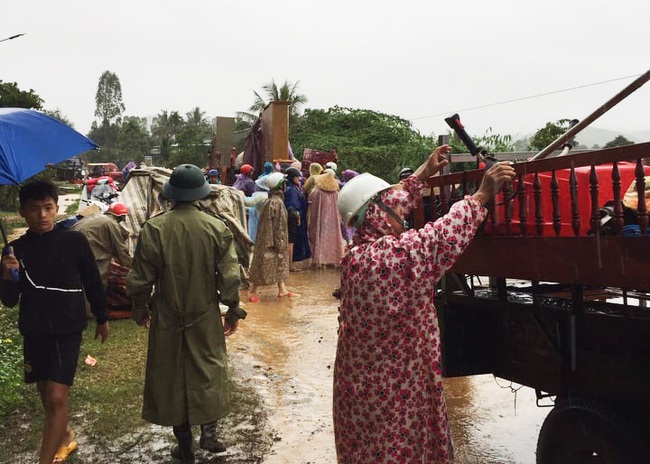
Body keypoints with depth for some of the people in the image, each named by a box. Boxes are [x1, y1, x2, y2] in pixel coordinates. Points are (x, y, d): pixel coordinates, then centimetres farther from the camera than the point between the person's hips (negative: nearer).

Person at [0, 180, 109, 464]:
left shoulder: (75, 242, -8)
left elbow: (92, 283, 3)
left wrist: (102, 318, 11)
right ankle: (65, 437, 43)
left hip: (67, 331, -3)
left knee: (57, 397, -10)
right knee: (46, 395, 17)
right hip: (34, 333, 3)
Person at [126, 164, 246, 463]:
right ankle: (209, 430, 11)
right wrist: (233, 310, 6)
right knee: (209, 368, 19)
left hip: (167, 317, 0)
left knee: (171, 374, 12)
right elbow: (230, 275, -8)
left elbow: (140, 277, -6)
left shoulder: (153, 228, -11)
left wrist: (140, 309, 11)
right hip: (205, 315, 0)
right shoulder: (216, 227, -10)